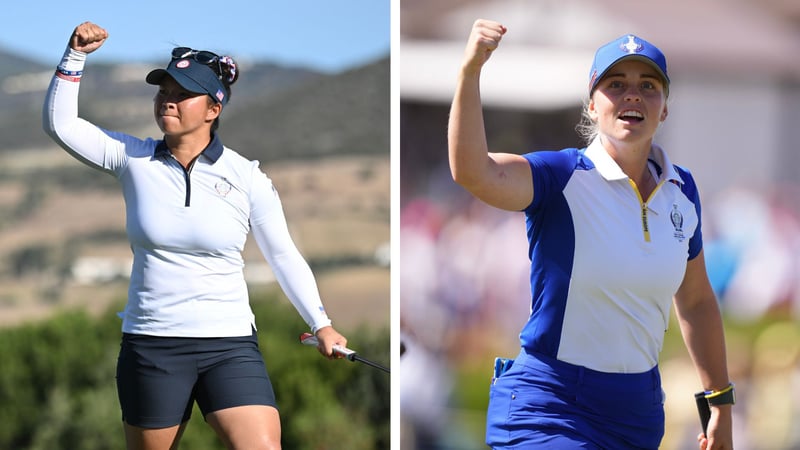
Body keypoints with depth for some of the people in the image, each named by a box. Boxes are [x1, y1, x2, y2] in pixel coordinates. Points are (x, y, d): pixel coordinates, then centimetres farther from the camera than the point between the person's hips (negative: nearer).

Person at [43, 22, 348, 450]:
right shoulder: (134, 160, 2)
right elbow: (60, 123, 0)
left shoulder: (246, 177, -1)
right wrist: (76, 54, -11)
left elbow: (284, 256, 6)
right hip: (149, 346, 2)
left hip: (230, 347, -1)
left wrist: (320, 323, -1)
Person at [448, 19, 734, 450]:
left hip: (640, 412, 6)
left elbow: (695, 301, 18)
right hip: (547, 412, -6)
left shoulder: (681, 189, 5)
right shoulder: (563, 176, -11)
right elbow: (472, 172, -32)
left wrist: (720, 402, 19)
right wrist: (470, 71, -45)